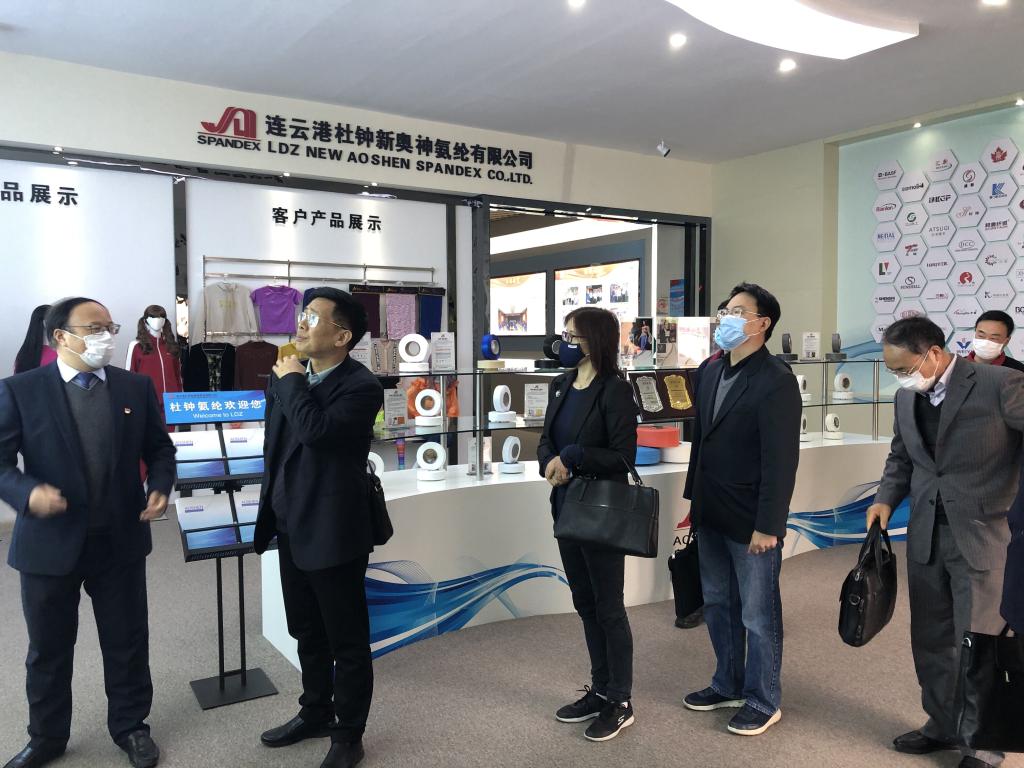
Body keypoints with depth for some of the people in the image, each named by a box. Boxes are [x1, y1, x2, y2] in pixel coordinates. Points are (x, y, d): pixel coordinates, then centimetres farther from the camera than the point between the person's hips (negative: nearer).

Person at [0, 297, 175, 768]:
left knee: (128, 642, 13)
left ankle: (130, 727, 34)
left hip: (121, 539, 2)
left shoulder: (136, 388, 1)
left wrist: (160, 487, -9)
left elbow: (159, 448, 9)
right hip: (49, 541, -1)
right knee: (48, 648, 16)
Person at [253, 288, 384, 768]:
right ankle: (316, 713, 41)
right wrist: (273, 509, 22)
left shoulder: (361, 386, -17)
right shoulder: (289, 374, 6)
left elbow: (316, 429, -35)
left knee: (347, 640, 8)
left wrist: (292, 380, -18)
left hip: (333, 532, -7)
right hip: (293, 528, 8)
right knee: (307, 633, 22)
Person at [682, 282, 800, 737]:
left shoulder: (776, 381, -15)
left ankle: (763, 701, 26)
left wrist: (767, 526, -18)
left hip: (750, 522, -7)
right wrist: (693, 499, 14)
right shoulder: (710, 372, 8)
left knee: (758, 615, 8)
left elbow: (781, 460, -17)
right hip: (711, 517, 7)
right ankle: (729, 685, 37)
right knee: (717, 605, 19)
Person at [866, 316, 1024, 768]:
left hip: (983, 533, -6)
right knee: (930, 637, 15)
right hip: (926, 533, 6)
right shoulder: (907, 396, 6)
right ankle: (943, 725, 34)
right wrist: (886, 498, 3)